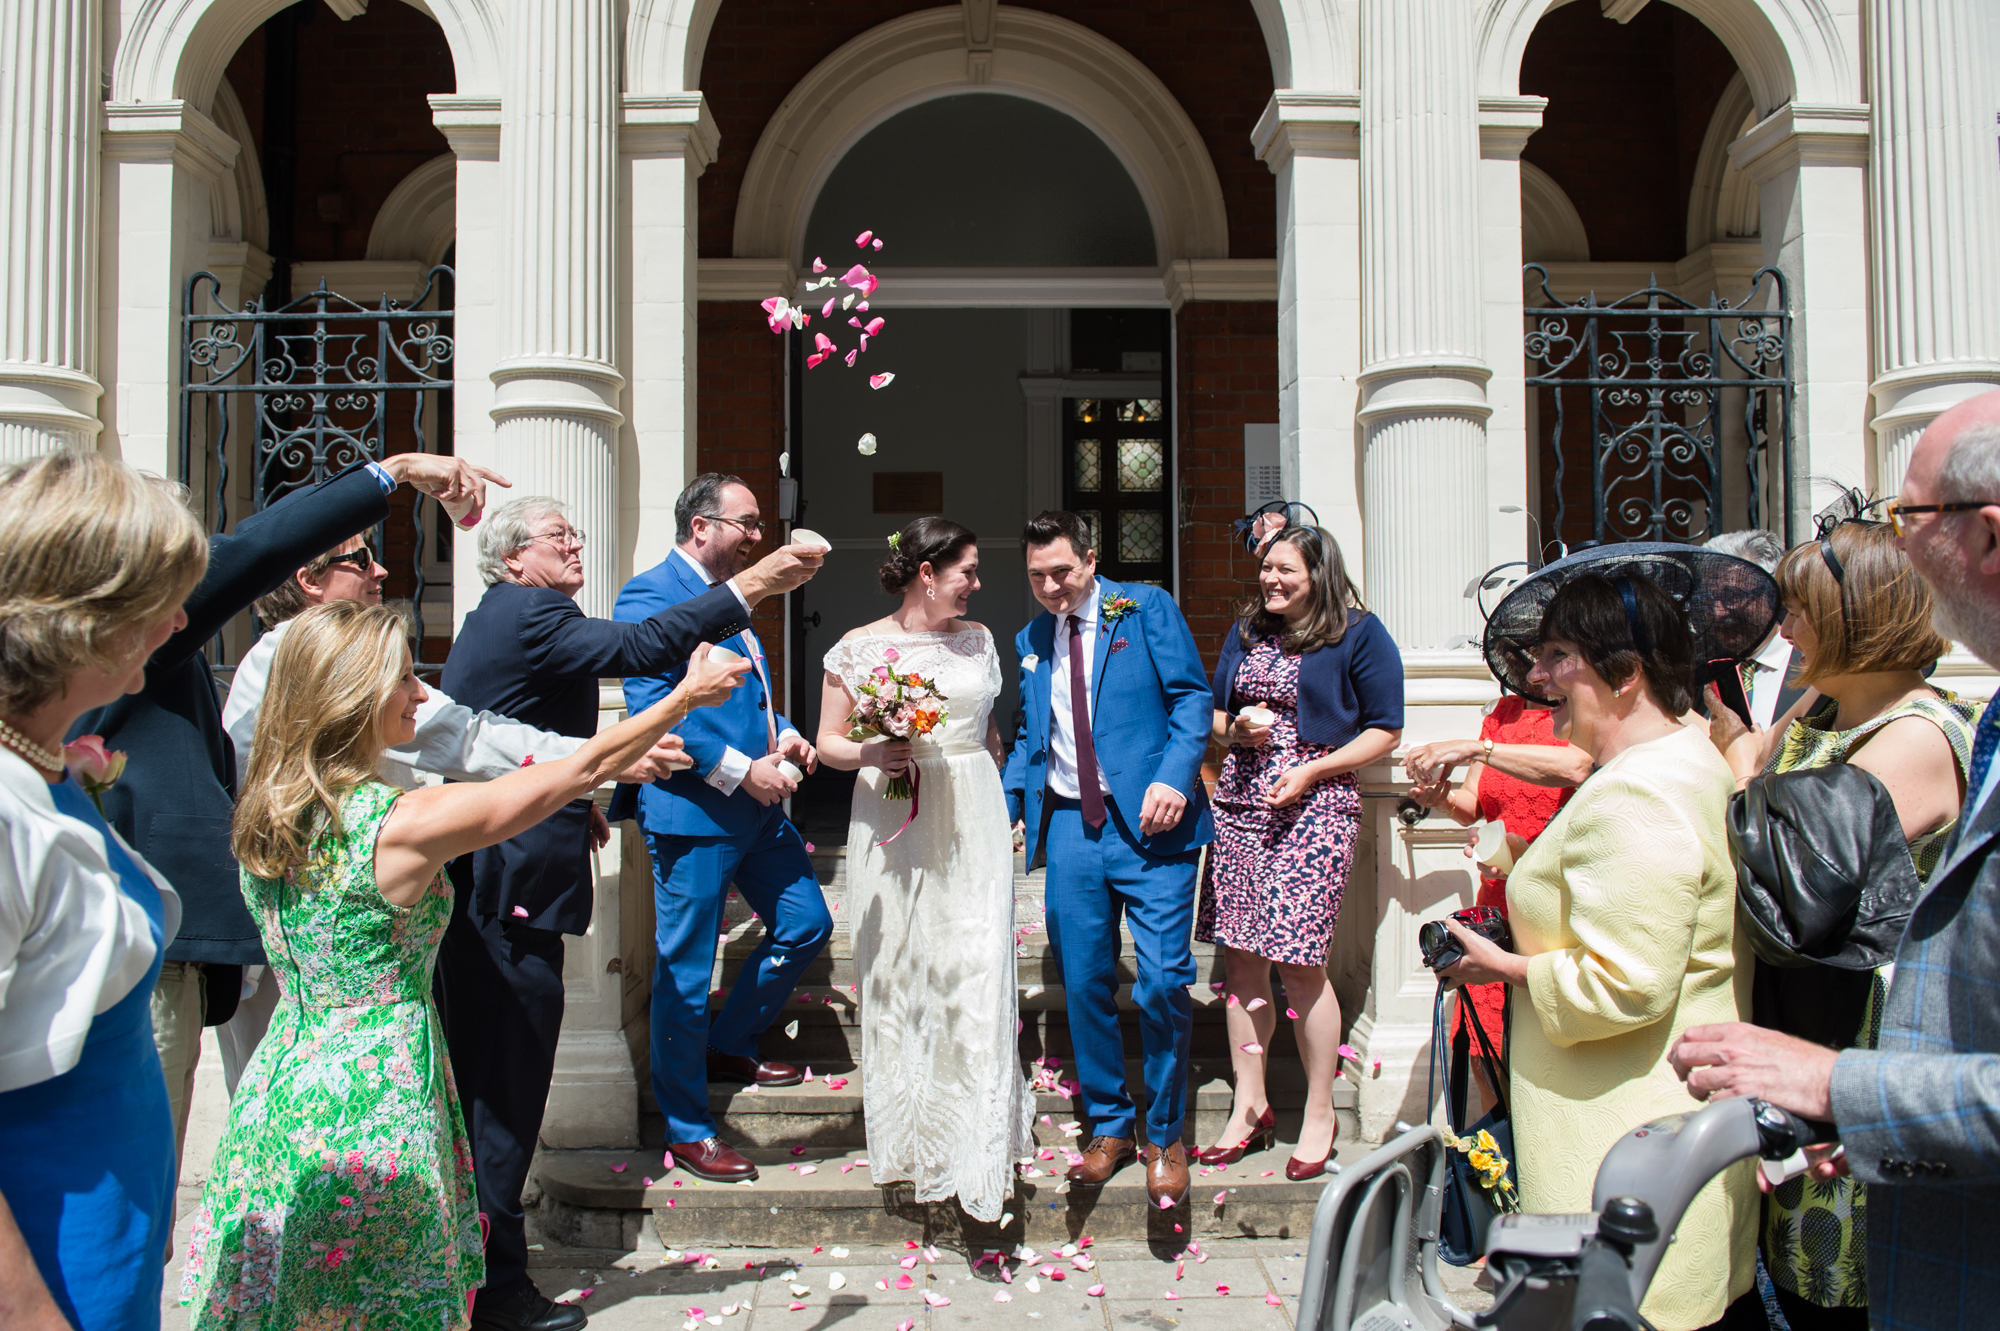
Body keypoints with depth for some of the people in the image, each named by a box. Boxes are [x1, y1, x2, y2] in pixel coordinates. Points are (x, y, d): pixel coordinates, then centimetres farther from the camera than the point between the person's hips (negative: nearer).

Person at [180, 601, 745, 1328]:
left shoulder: (262, 815, -1)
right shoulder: (405, 823, -22)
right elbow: (581, 770, -14)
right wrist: (686, 696, -2)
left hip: (281, 1093, 7)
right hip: (374, 1102, -7)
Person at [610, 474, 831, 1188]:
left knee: (806, 923, 14)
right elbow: (655, 710, -21)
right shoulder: (650, 595, -13)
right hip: (693, 809, -9)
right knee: (686, 972, 2)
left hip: (758, 805, 9)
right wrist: (742, 771, -20)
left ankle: (728, 1046, 34)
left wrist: (783, 734, 6)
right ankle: (688, 1129, 16)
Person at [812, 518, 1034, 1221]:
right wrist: (873, 754, -17)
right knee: (899, 970, 3)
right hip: (894, 828, -2)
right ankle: (908, 1129, 19)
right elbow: (828, 743, 2)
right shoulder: (859, 648, -1)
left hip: (974, 823, 2)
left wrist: (1007, 808, 15)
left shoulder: (977, 639, 11)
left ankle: (978, 1144, 3)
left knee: (977, 968, -5)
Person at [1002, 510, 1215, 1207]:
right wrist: (1007, 801, 6)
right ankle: (1109, 1126, 25)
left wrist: (1174, 776, -17)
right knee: (1084, 985, 7)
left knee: (1163, 984, -7)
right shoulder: (1030, 641, 17)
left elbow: (1192, 698, -2)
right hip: (1070, 828, 5)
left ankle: (1164, 1136, 13)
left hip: (1149, 822, -4)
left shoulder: (1147, 607, 2)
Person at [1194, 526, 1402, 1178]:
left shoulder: (1359, 634, 0)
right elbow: (1215, 712, 23)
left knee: (1299, 962, -8)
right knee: (1240, 955, 4)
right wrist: (1236, 731, -1)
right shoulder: (1247, 630, 16)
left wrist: (1310, 769, -12)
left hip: (1315, 804, -5)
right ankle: (1250, 1106, 17)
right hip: (1239, 801, 6)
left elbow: (1385, 730, -1)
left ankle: (1320, 1114, 9)